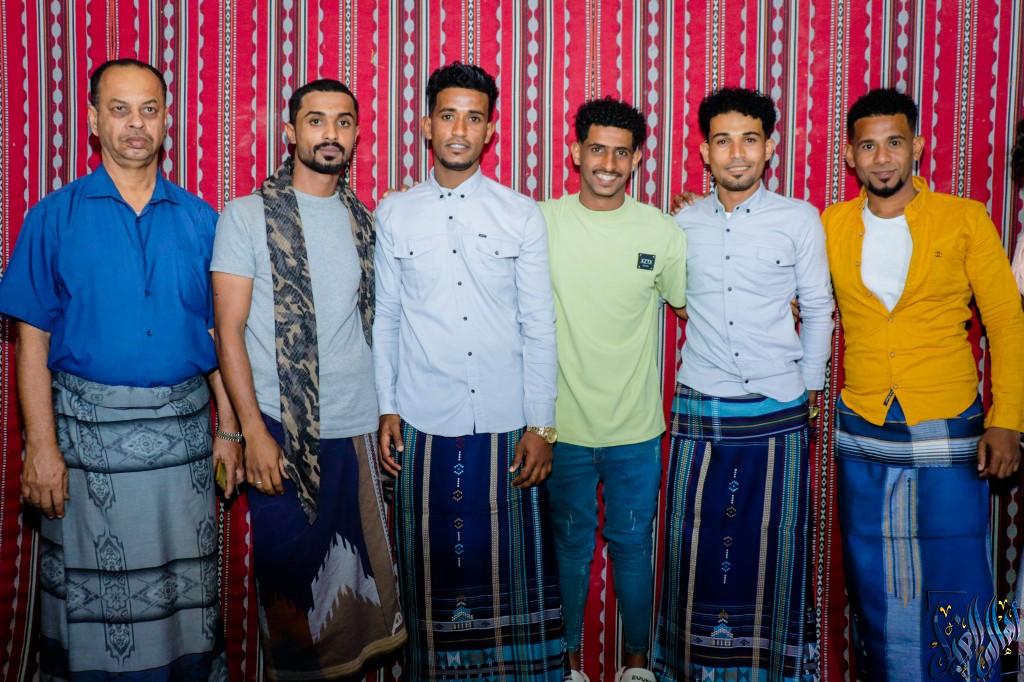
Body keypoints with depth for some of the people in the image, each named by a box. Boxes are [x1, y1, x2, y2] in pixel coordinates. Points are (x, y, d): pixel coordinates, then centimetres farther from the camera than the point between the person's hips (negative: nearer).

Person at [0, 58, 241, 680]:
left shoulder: (199, 220, 4)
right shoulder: (55, 217, -2)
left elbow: (218, 333, 7)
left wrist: (229, 428, 4)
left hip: (183, 425, 2)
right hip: (88, 425, -2)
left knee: (186, 582, 12)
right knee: (91, 587, 9)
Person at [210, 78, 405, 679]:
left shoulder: (367, 223, 10)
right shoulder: (247, 215, -2)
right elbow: (229, 329, -5)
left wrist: (389, 412, 7)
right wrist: (254, 431, -10)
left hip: (358, 427, 3)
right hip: (281, 427, -3)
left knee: (359, 571, 8)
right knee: (290, 569, 7)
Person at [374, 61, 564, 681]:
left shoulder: (522, 215, 2)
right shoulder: (393, 215, 5)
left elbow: (539, 327, 1)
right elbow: (385, 319, 8)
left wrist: (541, 425, -2)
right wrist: (386, 409, 4)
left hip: (505, 425, 0)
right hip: (424, 424, 1)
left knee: (511, 563, 5)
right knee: (432, 563, 8)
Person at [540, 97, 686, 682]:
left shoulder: (662, 231, -2)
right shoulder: (543, 223, -5)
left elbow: (690, 304, 10)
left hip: (637, 428, 1)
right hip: (566, 423, 0)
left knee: (633, 547, 14)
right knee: (570, 547, 14)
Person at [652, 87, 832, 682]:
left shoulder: (800, 219, -1)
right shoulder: (684, 222, 4)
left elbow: (818, 309, 6)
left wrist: (810, 386, 8)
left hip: (777, 411, -1)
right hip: (700, 409, 1)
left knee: (775, 544, 6)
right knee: (695, 543, 6)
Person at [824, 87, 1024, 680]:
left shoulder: (965, 220, -2)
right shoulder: (831, 226, 4)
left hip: (949, 433, -2)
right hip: (863, 436, 2)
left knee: (958, 587, 2)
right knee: (874, 587, 12)